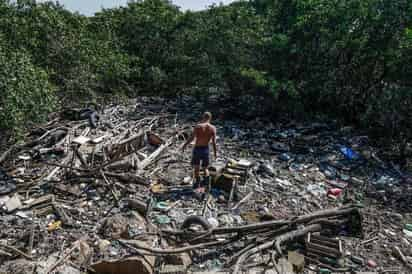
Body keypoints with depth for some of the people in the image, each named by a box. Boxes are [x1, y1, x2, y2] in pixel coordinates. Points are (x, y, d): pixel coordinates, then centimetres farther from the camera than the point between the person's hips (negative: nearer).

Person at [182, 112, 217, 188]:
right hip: (206, 149, 2)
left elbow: (191, 138, -13)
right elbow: (214, 142, -8)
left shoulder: (198, 126, -14)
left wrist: (184, 145, 0)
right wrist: (215, 152, 2)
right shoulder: (213, 128, -8)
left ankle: (197, 182, 20)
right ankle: (207, 181, 4)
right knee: (205, 168, 20)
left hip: (197, 149, -2)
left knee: (196, 167, 16)